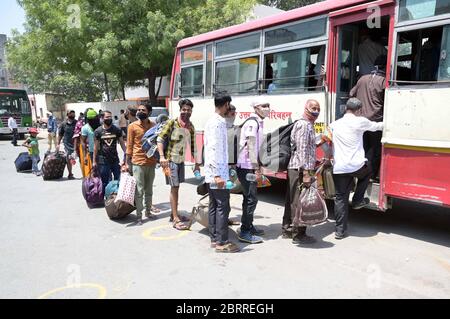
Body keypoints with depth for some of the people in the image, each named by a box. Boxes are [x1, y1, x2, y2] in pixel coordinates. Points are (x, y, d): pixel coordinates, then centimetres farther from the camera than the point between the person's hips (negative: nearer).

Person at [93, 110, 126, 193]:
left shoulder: (117, 130, 3)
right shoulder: (98, 131, 1)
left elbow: (122, 143, 5)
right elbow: (96, 147, 3)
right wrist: (94, 161, 2)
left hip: (115, 159, 1)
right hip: (103, 161, -1)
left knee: (118, 180, 2)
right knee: (105, 182, 6)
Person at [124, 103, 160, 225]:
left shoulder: (153, 125, 7)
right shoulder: (132, 126, -2)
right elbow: (129, 146, -2)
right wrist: (127, 163, -4)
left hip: (151, 162, 4)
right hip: (138, 162, -4)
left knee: (149, 190, 14)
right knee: (139, 190, 0)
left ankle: (148, 211, 26)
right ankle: (139, 215, 8)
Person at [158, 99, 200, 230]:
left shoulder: (191, 127, 5)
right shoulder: (172, 123, -12)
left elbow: (193, 146, 10)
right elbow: (160, 139, -15)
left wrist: (197, 164, 9)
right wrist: (162, 157, -26)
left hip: (181, 160, 6)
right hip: (171, 160, -6)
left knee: (176, 187, 13)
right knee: (174, 188, -6)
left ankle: (174, 214, 25)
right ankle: (176, 220, 0)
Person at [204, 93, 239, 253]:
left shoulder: (212, 121, 15)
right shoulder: (218, 123, -14)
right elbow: (215, 149, -21)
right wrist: (218, 175, -23)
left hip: (211, 173, 10)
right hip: (217, 173, -10)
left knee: (214, 206, 12)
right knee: (222, 207, -5)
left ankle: (214, 238, 19)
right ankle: (221, 242, 1)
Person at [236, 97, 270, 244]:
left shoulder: (259, 122, 16)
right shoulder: (252, 123, -15)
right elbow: (251, 146, -19)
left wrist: (257, 166, 18)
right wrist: (256, 167, -18)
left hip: (250, 166, 10)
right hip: (246, 166, -10)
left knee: (249, 197, 17)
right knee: (251, 198, -8)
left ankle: (248, 226, 29)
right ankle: (245, 232, -1)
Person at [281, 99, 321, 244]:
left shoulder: (308, 125, 21)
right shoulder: (304, 125, -12)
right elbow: (302, 150, -20)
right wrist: (306, 172, -24)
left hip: (294, 168, 11)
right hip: (300, 169, -11)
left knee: (292, 200, 15)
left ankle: (287, 230, 25)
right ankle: (299, 235, 4)